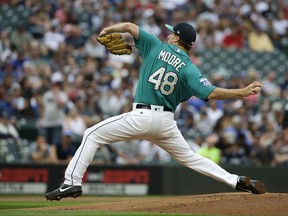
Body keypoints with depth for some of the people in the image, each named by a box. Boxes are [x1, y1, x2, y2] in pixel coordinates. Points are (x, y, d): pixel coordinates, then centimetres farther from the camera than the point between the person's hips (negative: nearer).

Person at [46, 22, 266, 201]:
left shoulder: (156, 46, 1)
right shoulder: (189, 68, 1)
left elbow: (129, 26, 0)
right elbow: (211, 93, -12)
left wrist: (108, 30, 19)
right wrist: (243, 92, -6)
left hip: (141, 117, -3)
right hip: (166, 121, 3)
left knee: (92, 135, 7)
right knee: (190, 157, 21)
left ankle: (72, 183, -5)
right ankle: (238, 181, 13)